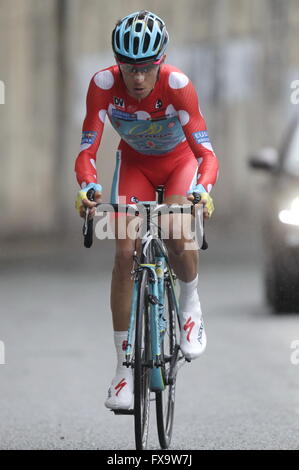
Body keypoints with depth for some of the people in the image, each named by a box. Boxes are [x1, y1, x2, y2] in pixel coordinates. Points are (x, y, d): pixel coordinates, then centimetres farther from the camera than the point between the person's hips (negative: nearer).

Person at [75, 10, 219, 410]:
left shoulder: (178, 85, -34)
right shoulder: (104, 84, -29)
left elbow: (206, 151, -38)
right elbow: (87, 150, -31)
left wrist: (202, 190, -57)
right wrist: (88, 188, -51)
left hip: (180, 161, -2)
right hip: (134, 162, 2)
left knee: (177, 235, -29)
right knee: (125, 252, -14)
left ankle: (190, 302, 7)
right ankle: (124, 368, -6)